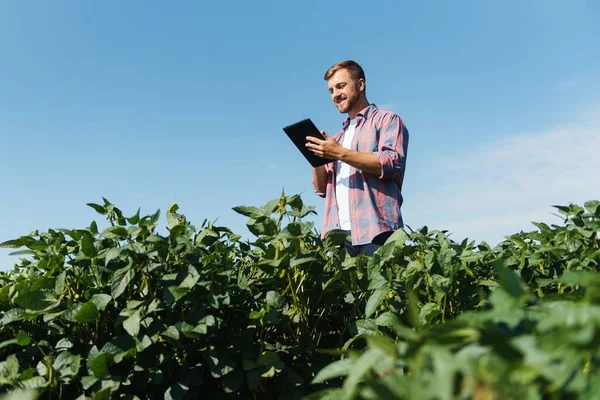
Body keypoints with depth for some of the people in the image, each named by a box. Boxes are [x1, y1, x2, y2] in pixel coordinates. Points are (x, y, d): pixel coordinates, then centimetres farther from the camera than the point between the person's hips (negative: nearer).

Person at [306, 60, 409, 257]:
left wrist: (340, 153, -13)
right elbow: (322, 189, 23)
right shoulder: (338, 137, 28)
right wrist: (317, 156, 5)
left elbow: (392, 163, -10)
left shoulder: (387, 120, 9)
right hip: (338, 233, 6)